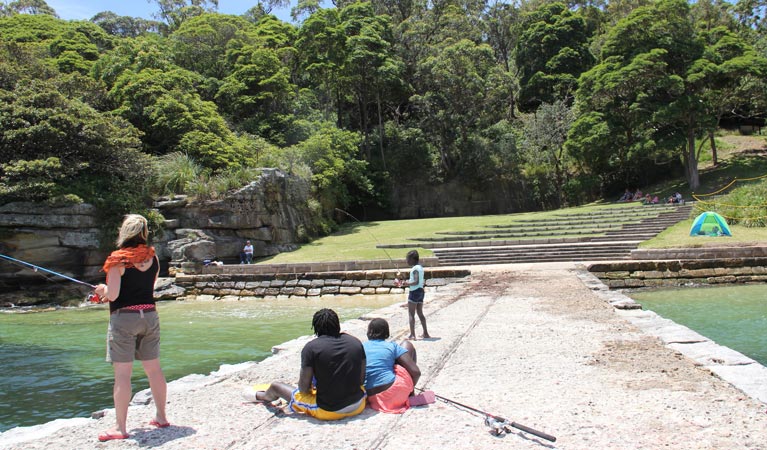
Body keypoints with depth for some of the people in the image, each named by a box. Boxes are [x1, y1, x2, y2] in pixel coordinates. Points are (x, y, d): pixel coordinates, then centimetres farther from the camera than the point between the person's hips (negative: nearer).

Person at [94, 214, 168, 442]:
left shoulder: (118, 259, -10)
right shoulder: (153, 258, 6)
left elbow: (112, 295, -14)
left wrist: (103, 289, 9)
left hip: (123, 317, -5)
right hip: (149, 316, 5)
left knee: (122, 374, -1)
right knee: (154, 369, 13)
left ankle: (120, 428, 4)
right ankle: (161, 417, 24)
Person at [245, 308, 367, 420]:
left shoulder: (311, 348, -12)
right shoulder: (356, 342, -1)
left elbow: (304, 388, -9)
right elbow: (361, 380, 4)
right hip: (358, 407, 3)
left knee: (276, 386, 20)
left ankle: (262, 396, 53)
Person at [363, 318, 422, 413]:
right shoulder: (391, 346, 0)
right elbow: (416, 372, -6)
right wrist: (410, 388, 13)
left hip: (372, 399, 4)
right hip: (396, 395, -4)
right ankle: (410, 394, 20)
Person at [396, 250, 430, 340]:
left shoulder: (415, 269, -15)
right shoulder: (420, 267, 13)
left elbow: (416, 282, -26)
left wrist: (407, 283, -17)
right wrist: (407, 282, 17)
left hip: (415, 292, -9)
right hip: (421, 291, 9)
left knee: (411, 314, -5)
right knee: (420, 313, 17)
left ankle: (412, 335, -9)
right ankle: (425, 333, 21)